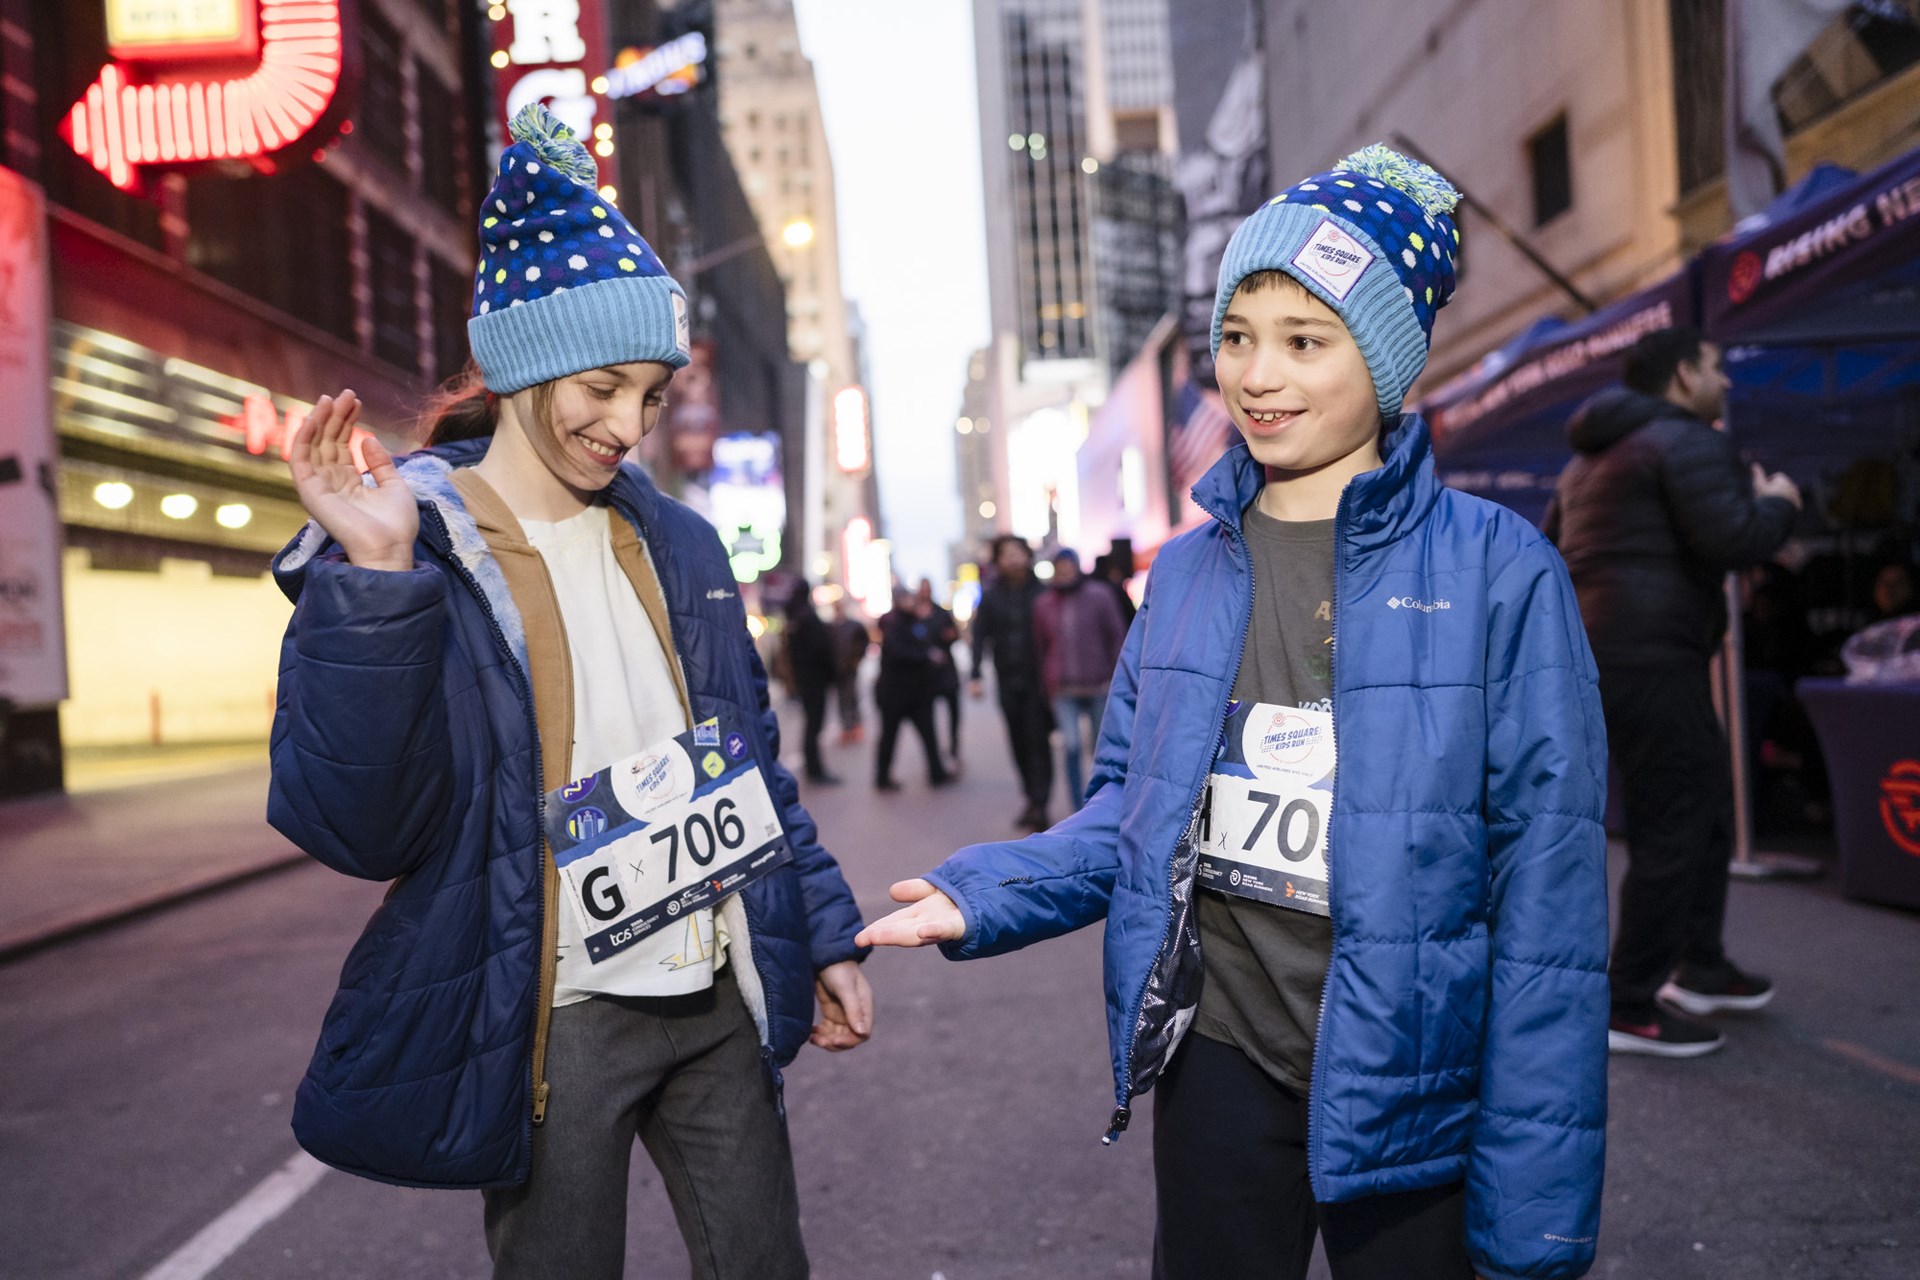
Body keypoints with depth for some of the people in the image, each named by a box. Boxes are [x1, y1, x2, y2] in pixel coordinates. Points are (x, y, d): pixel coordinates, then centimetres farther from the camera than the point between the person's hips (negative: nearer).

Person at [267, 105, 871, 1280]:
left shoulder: (675, 542, 6)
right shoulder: (413, 551, -10)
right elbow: (358, 829, -18)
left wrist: (827, 934, 12)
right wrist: (370, 582, -27)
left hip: (721, 1002, 5)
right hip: (558, 1028, -5)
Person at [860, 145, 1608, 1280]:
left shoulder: (1495, 571, -11)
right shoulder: (1187, 573, 4)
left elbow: (1548, 896, -11)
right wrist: (982, 896, -8)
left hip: (1411, 1090, -3)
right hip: (1218, 1063, 4)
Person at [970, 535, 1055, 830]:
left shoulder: (1041, 592, -4)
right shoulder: (991, 597, 5)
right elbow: (980, 636, 1)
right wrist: (976, 675, -8)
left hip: (1038, 680, -3)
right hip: (1008, 681, 3)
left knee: (1038, 741, -7)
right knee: (1019, 742, 9)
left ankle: (1039, 804, -7)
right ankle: (1032, 799, 20)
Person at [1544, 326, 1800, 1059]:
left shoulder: (1593, 456, 20)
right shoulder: (1688, 441, -9)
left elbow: (1546, 551, 24)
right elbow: (1733, 542, -21)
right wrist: (1777, 504, -1)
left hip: (1599, 652, 10)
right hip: (1650, 659, -10)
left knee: (1707, 800, 20)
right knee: (1671, 833, -6)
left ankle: (1699, 968, 27)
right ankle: (1629, 1009, -1)